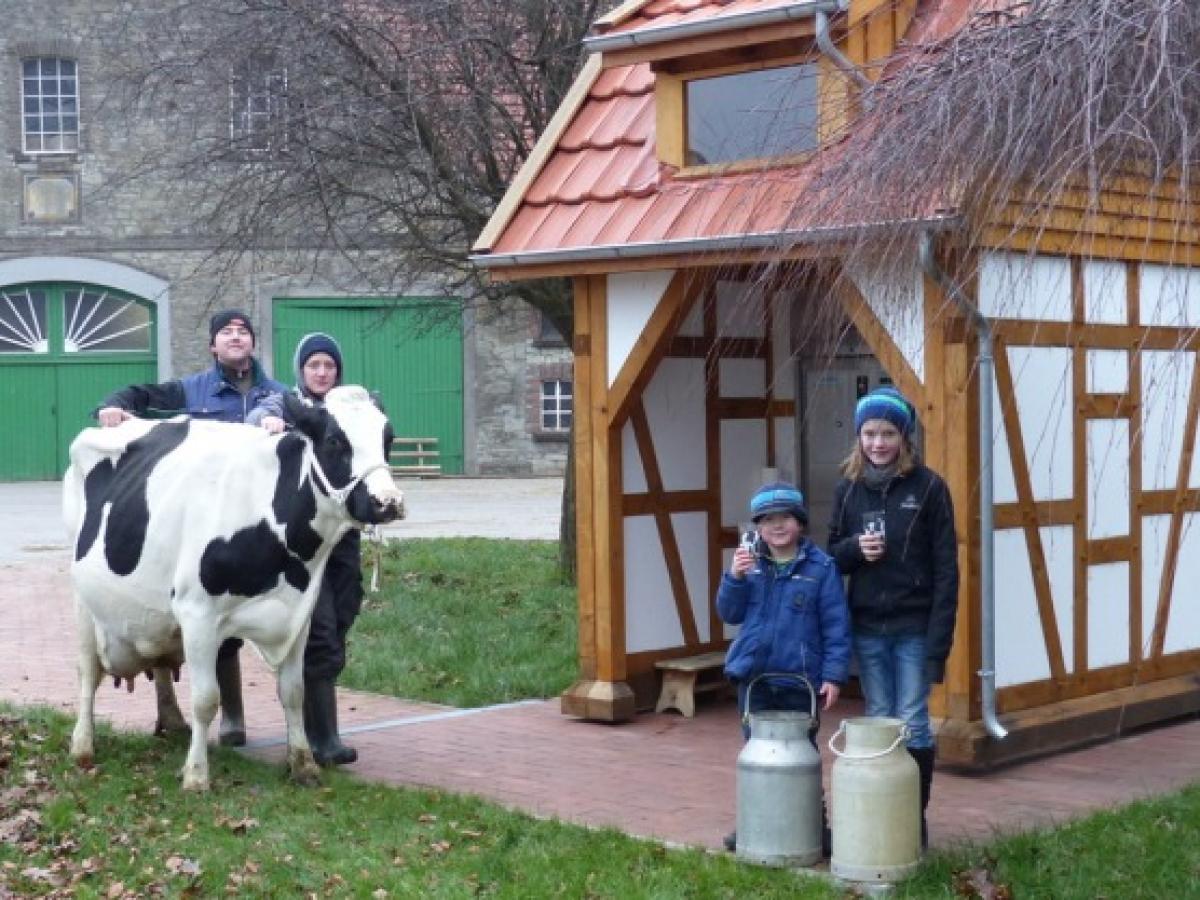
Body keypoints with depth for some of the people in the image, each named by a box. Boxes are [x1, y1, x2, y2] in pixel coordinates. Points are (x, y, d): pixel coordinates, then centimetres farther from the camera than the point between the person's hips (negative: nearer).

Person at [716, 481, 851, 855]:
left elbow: (836, 626, -7)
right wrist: (734, 578, -13)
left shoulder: (820, 567, -7)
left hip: (799, 680, -3)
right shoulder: (750, 563, 4)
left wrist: (833, 675, -12)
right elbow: (729, 613, 4)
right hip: (754, 677, 4)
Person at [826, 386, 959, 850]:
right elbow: (832, 554, 13)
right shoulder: (848, 489, 5)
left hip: (914, 628, -3)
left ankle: (915, 820, 12)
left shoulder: (928, 487, -6)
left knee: (912, 724, 1)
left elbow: (946, 568, -7)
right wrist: (854, 548, -12)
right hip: (866, 627, 4)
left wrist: (939, 637, -13)